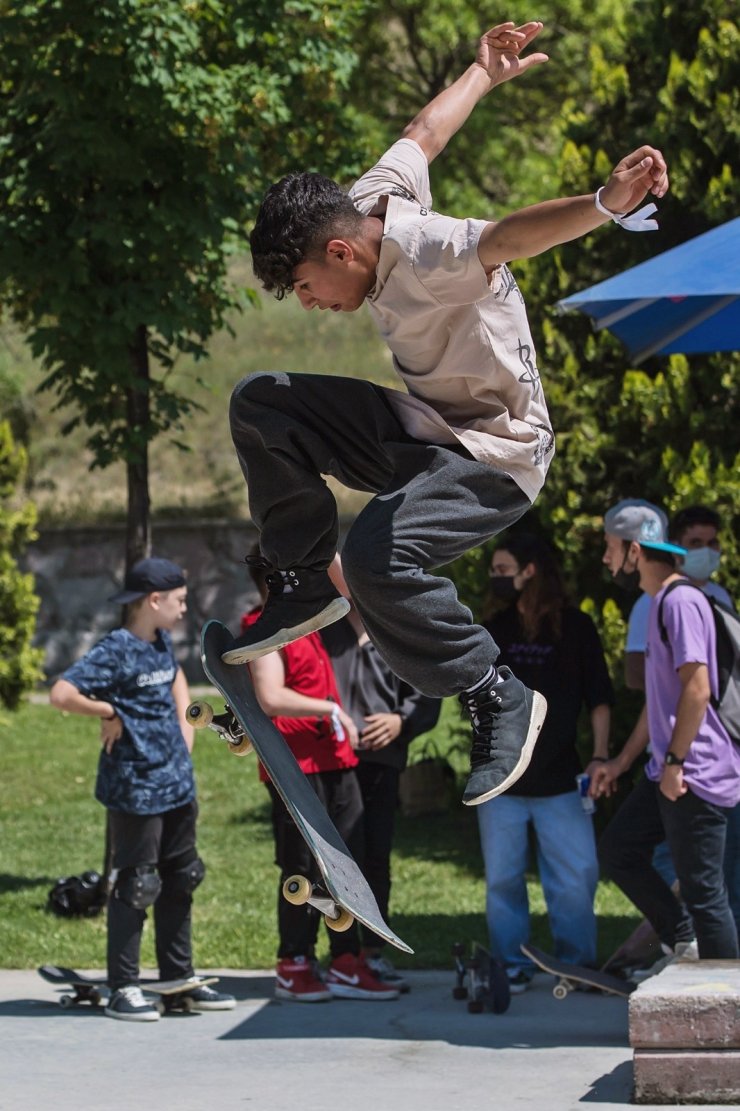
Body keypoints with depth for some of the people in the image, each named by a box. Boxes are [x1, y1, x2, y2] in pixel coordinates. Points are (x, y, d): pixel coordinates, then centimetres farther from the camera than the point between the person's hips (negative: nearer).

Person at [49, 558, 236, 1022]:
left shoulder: (162, 643, 9)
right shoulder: (117, 650, -17)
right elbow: (62, 693, -26)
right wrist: (109, 713, -14)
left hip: (177, 784, 9)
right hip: (136, 788, -9)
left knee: (180, 882, 14)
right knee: (134, 887, -1)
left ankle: (180, 979, 24)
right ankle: (123, 989, 7)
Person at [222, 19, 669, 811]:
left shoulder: (426, 253, -29)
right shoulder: (373, 196, -4)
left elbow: (511, 233, -50)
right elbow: (426, 132, 16)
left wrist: (608, 203, -70)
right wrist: (486, 73, 34)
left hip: (494, 454, -10)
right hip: (416, 427, 10)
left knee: (377, 554, -34)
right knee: (259, 403, 2)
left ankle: (501, 701, -16)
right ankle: (305, 585, 11)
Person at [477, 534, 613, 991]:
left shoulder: (576, 627, 1)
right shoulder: (493, 632, 10)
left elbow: (599, 698, 3)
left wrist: (599, 756, -4)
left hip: (560, 778, -3)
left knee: (577, 877, -4)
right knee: (502, 879, 3)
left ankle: (577, 964, 8)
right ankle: (513, 966, 11)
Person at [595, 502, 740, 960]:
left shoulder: (681, 601, -15)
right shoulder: (659, 601, 17)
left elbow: (697, 688, -21)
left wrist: (674, 763, -20)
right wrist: (622, 761, 23)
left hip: (696, 774, -10)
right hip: (668, 773, 10)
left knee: (702, 888, -6)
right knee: (617, 850, 14)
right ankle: (685, 941, 17)